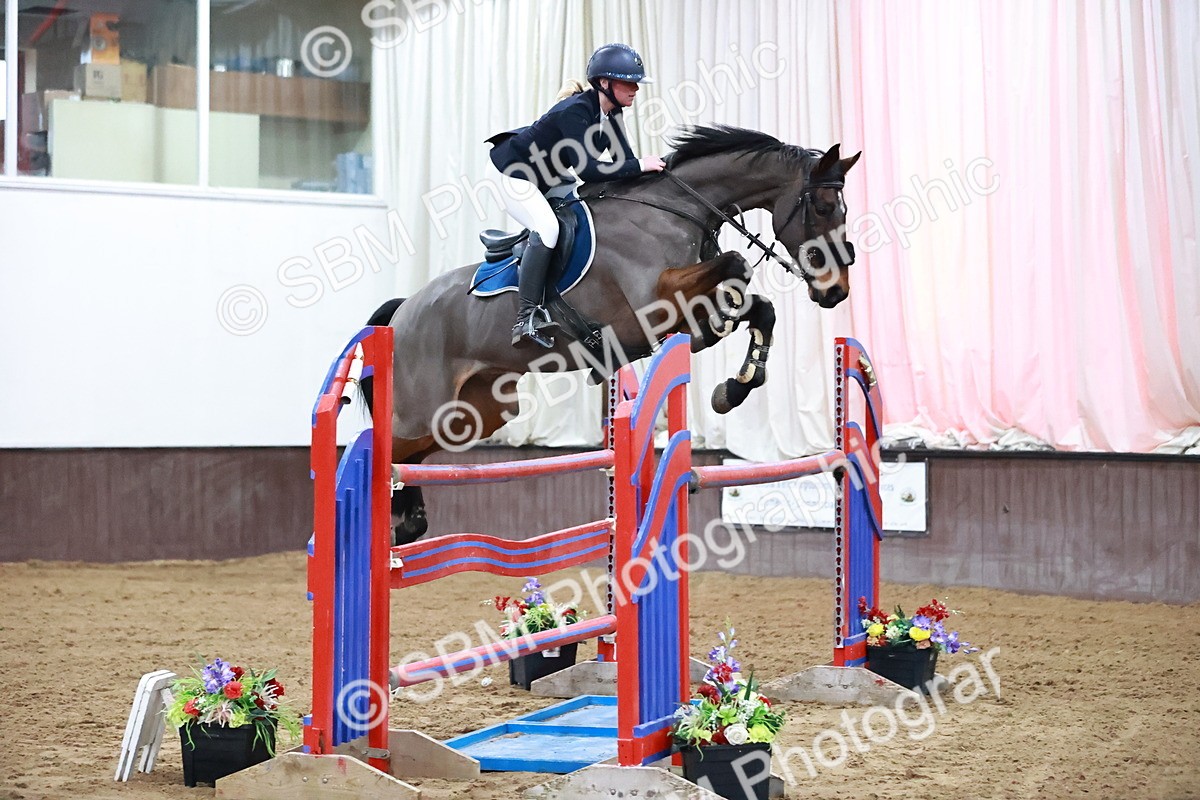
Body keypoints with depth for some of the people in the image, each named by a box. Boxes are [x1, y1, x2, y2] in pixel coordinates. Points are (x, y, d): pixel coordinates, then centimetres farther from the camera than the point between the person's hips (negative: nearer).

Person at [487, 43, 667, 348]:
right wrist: (640, 166, -36)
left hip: (546, 176, 10)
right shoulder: (575, 111, -31)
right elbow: (587, 170, -39)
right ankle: (527, 318, -28)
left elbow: (624, 160, -2)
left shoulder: (609, 114, -5)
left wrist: (653, 167, -20)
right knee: (547, 227, -26)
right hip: (511, 171, -10)